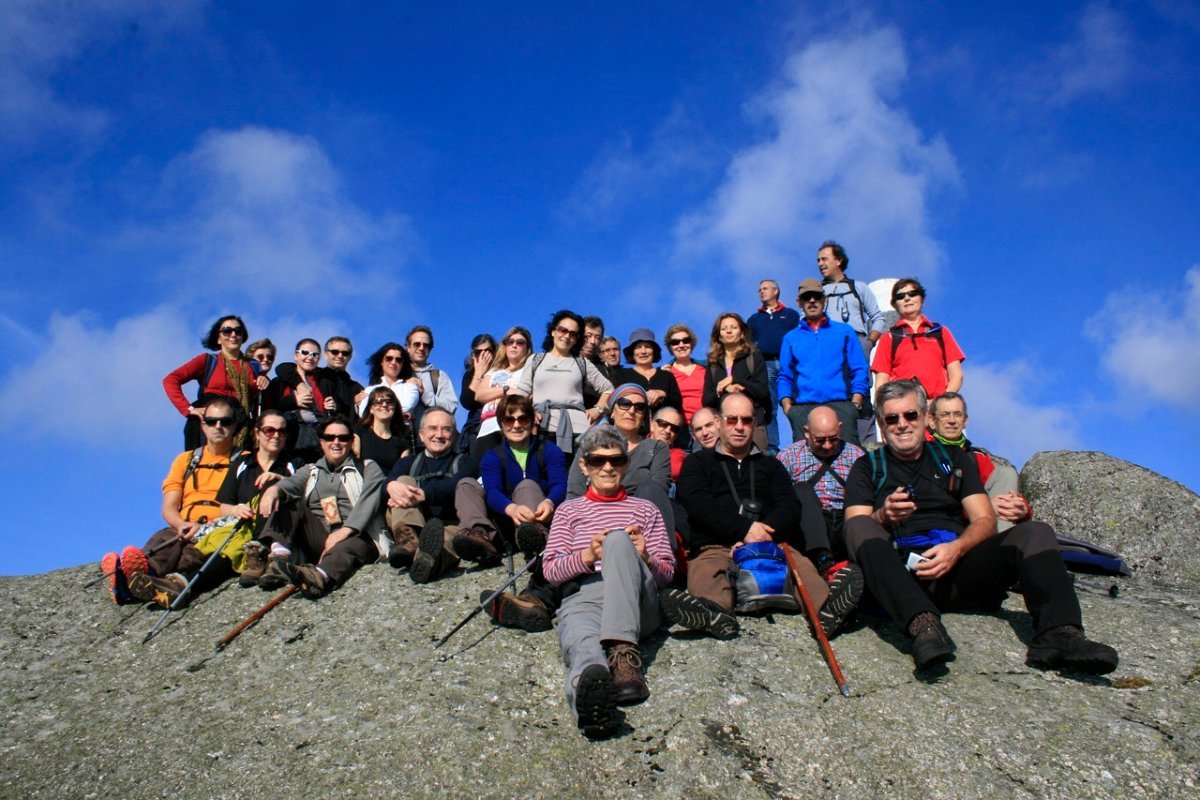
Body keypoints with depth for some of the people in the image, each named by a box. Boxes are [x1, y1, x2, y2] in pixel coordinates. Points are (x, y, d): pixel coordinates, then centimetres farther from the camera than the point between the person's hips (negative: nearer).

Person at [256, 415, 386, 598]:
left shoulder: (368, 468, 17)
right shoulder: (310, 471, 25)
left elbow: (368, 501, -3)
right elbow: (292, 482, 1)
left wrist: (346, 530, -22)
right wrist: (275, 488, -26)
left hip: (356, 535, -4)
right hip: (317, 539, 4)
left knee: (346, 548, -37)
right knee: (288, 500, -11)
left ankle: (321, 575, -70)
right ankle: (280, 555, -35)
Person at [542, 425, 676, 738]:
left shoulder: (645, 510, 28)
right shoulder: (569, 511, 28)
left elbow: (667, 573, 18)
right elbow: (551, 571, 14)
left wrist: (646, 560, -7)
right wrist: (587, 556, -7)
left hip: (638, 604, 1)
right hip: (582, 599, 0)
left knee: (618, 539, -32)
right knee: (585, 646, -39)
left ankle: (623, 651, -49)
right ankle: (591, 688, -76)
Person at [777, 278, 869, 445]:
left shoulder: (845, 332, 15)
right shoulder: (791, 338, 18)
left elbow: (859, 371, 9)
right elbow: (785, 377, 15)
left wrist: (855, 404, -4)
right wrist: (787, 406, -1)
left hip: (841, 406, -1)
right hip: (802, 409, 1)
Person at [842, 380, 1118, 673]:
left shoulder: (954, 459, 22)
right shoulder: (867, 467, 15)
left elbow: (985, 521, 10)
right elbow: (855, 531, 3)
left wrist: (957, 548, -11)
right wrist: (883, 516, -20)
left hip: (958, 566, 3)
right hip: (901, 573, -2)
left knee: (1035, 532, -17)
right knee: (860, 526, -31)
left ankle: (1057, 634, -40)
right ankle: (923, 624, -50)